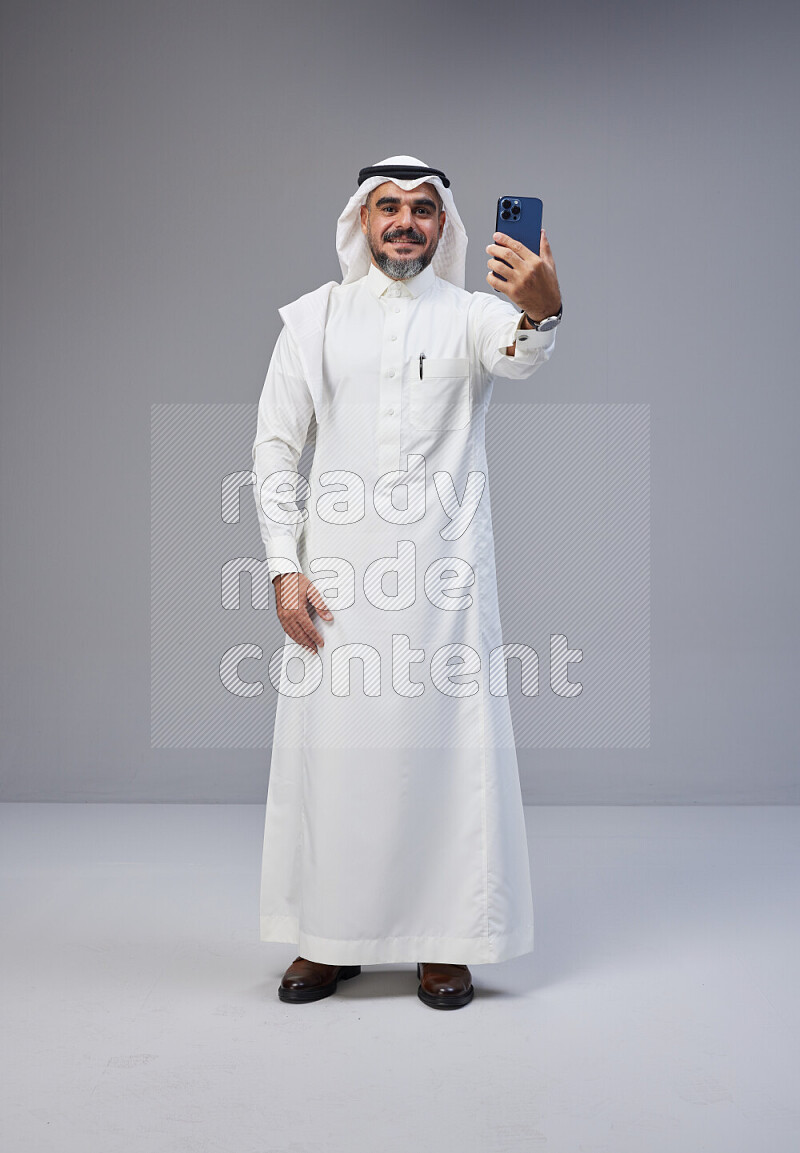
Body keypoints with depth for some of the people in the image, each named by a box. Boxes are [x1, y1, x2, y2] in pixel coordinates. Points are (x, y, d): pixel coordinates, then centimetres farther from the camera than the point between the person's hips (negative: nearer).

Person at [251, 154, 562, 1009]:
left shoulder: (472, 313, 4)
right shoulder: (314, 317, 9)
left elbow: (518, 356, -20)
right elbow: (275, 444, 7)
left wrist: (542, 312, -45)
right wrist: (285, 567, -3)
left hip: (444, 567, -1)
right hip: (337, 567, 2)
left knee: (449, 745, 0)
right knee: (332, 746, 5)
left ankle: (445, 941, 14)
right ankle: (330, 938, 19)